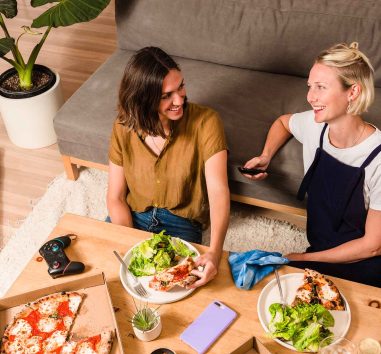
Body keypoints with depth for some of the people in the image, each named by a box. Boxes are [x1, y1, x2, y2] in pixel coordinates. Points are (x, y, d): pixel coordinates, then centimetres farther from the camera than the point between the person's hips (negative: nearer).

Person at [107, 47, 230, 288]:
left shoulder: (205, 122, -19)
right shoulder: (124, 127, -9)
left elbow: (218, 190, -27)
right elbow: (115, 198, -4)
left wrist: (215, 252, -43)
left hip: (182, 223, -2)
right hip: (133, 217, 3)